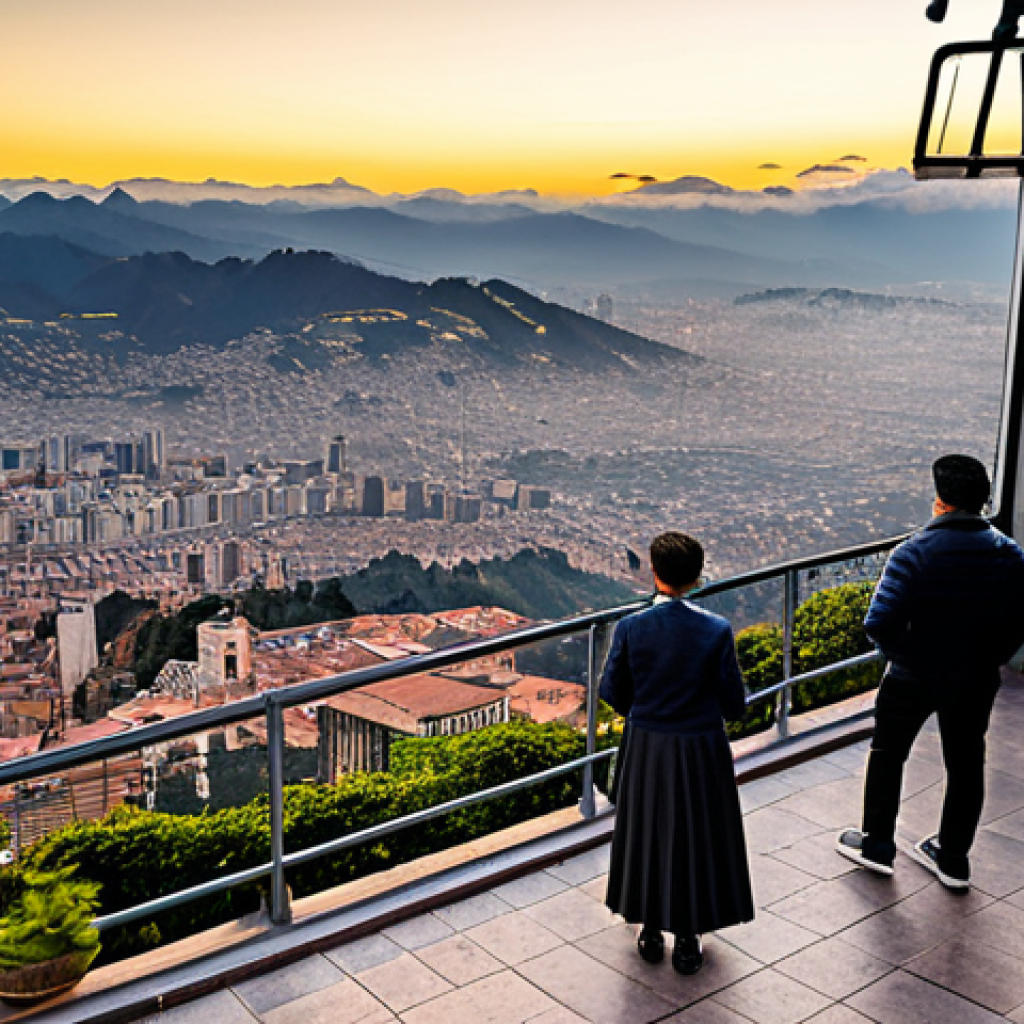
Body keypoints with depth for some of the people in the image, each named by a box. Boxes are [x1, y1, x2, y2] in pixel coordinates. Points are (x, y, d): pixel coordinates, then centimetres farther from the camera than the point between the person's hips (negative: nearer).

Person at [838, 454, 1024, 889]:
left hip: (913, 678, -3)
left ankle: (877, 845, 29)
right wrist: (988, 658, 11)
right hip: (977, 682, 4)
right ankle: (953, 859, 30)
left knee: (887, 755, 18)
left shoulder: (914, 552, -21)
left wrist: (902, 653, -8)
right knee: (966, 766, 18)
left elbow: (879, 621, -26)